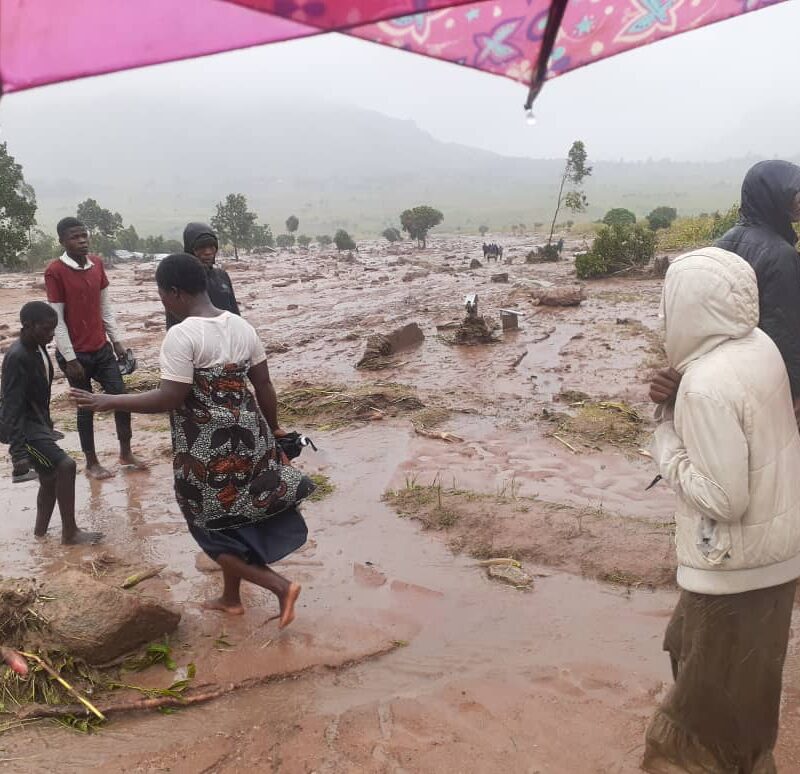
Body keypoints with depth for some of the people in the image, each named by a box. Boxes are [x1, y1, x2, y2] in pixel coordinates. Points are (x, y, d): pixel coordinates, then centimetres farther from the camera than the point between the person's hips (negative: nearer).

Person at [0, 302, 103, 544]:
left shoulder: (38, 349, 4)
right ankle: (70, 532, -5)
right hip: (23, 427, -9)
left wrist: (48, 425, 25)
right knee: (65, 466, -17)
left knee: (50, 479, 13)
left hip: (37, 423, 9)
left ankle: (41, 533, 28)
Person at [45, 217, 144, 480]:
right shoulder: (55, 271, -15)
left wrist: (116, 340, 9)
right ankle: (91, 462, 20)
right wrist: (69, 358, -15)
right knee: (85, 407, 5)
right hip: (75, 353, -5)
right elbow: (57, 320, -14)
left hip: (102, 349, 6)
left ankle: (126, 453, 20)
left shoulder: (97, 264, 4)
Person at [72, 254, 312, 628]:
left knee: (214, 526, 10)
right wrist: (273, 429, 18)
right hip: (246, 438, 8)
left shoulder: (181, 335, -19)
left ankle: (278, 585, 3)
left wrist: (108, 401, -11)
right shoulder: (241, 325, 3)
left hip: (206, 449, -7)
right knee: (235, 517, 21)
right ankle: (231, 597, 37)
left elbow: (169, 398, -20)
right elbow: (263, 384, 6)